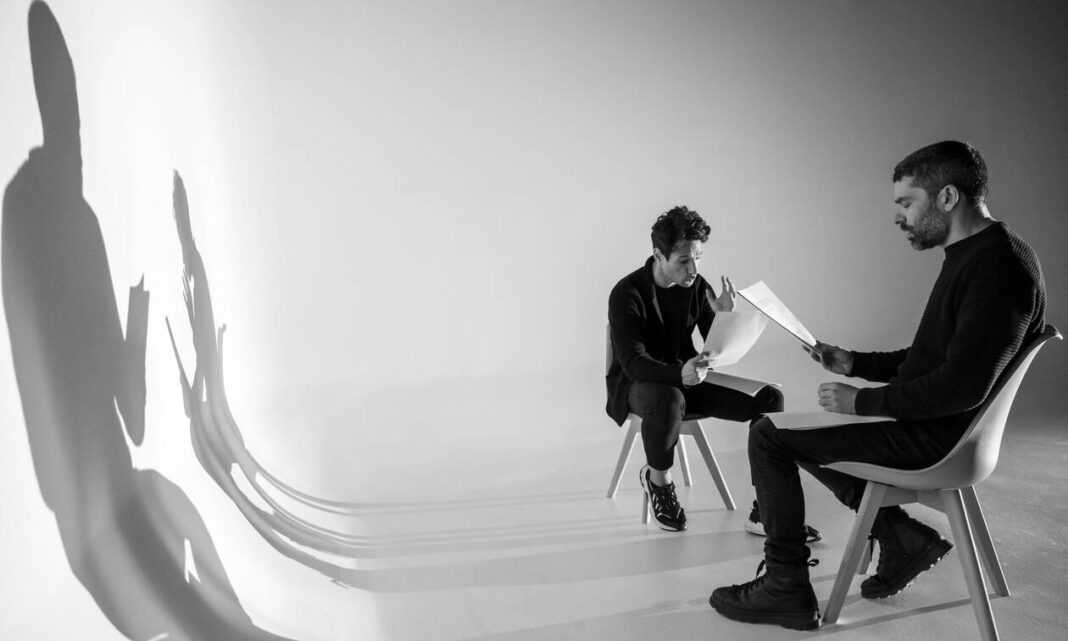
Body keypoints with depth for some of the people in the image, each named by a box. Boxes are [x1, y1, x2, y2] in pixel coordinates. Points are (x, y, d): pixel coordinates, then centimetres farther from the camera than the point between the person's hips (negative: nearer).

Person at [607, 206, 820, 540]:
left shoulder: (697, 287, -1)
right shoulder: (628, 293, -17)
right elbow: (632, 362, -27)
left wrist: (724, 316, -21)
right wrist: (679, 374, -46)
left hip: (686, 380, 5)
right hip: (635, 385, -5)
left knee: (770, 399, -14)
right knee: (670, 400, -41)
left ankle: (765, 512, -13)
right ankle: (658, 477, -9)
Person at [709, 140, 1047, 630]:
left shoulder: (1000, 266, -20)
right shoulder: (973, 257, 12)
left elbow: (962, 387, -28)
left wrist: (864, 401, -18)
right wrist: (854, 364, 8)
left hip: (935, 437, -11)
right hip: (929, 426, 11)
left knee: (768, 434, -12)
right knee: (806, 432, 23)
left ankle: (786, 590, -1)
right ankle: (903, 535, 19)